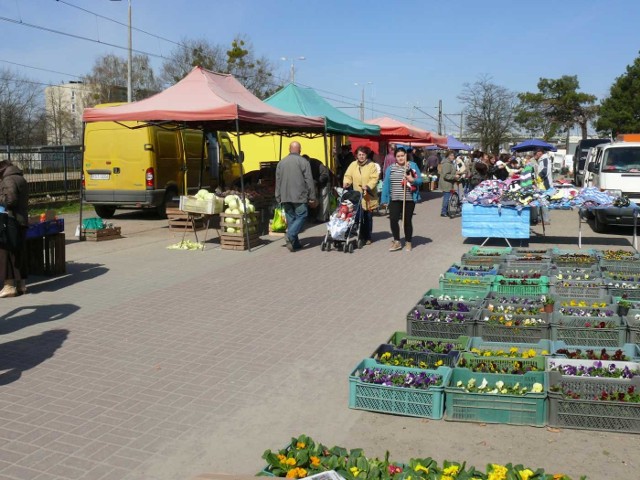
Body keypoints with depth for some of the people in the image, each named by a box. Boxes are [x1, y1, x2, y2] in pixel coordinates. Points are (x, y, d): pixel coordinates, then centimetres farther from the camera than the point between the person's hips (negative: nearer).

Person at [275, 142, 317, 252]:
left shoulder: (281, 162, 10)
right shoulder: (303, 162, -5)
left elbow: (278, 182, 13)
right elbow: (309, 181, -6)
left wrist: (279, 198, 18)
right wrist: (312, 197, -1)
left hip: (285, 197, 5)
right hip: (299, 196, -5)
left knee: (291, 219, 10)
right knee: (301, 216, 0)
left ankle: (295, 243, 11)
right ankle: (290, 236, -19)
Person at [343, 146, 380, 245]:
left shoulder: (372, 165, -3)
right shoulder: (353, 165, 6)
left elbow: (374, 178, -13)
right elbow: (348, 176, 2)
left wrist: (368, 186, -28)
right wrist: (346, 182, -19)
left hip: (369, 196, -1)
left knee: (368, 217, 9)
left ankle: (368, 237, 19)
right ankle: (361, 236, 8)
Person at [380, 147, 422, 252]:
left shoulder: (413, 166, 2)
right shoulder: (390, 168, 5)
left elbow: (420, 180, 0)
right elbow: (386, 184, 3)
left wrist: (412, 180, -21)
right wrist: (385, 199, -1)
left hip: (409, 199, -1)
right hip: (395, 199, 1)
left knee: (407, 221, 6)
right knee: (393, 220, -9)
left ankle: (408, 242, 22)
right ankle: (397, 242, 8)